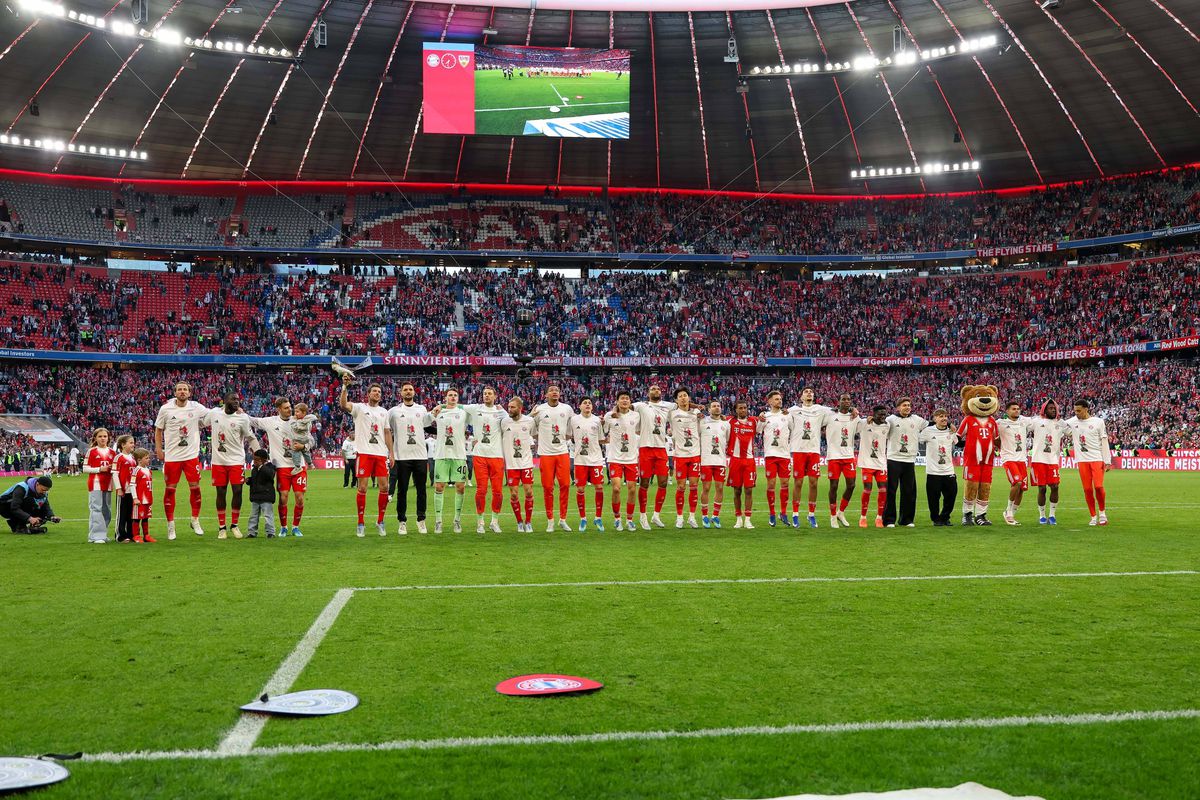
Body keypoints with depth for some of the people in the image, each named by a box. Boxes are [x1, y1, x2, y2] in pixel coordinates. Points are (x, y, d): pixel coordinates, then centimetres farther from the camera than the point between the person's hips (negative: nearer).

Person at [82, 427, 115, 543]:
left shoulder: (111, 452, 12)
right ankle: (96, 536, -12)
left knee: (107, 510, 8)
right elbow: (85, 469, -4)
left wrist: (112, 469, -1)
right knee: (96, 509, -10)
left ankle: (103, 534, 16)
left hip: (107, 485, 5)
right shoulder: (91, 451, -1)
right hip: (95, 484, -5)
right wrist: (100, 469, -14)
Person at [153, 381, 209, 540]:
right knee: (169, 490, 2)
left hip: (191, 455, 1)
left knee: (195, 488, 3)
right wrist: (158, 449, 2)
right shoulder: (165, 409, -3)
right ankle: (170, 525, 14)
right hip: (171, 456, -1)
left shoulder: (196, 408, -2)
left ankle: (195, 521, 20)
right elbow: (158, 429, 9)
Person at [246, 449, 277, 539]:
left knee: (268, 515, -7)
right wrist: (248, 480, 4)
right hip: (255, 496, 8)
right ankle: (252, 532, 18)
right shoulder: (254, 469, 14)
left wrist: (261, 467, -27)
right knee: (253, 515, 12)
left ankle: (270, 532, -2)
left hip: (266, 497, -8)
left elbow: (270, 474, -29)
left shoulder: (270, 467, -7)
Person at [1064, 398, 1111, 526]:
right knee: (1087, 489, 2)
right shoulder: (1072, 422, 5)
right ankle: (1094, 517, 12)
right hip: (1082, 460, 2)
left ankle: (1102, 512, 11)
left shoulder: (1098, 422, -1)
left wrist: (1107, 461, -4)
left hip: (1097, 459, -2)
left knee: (1098, 486, -12)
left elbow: (1104, 442, 0)